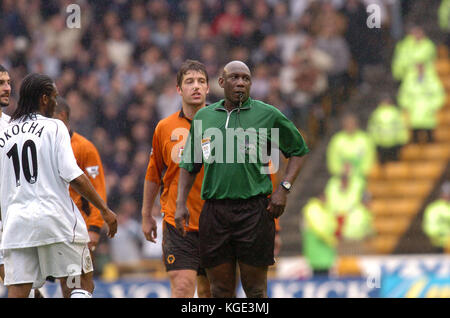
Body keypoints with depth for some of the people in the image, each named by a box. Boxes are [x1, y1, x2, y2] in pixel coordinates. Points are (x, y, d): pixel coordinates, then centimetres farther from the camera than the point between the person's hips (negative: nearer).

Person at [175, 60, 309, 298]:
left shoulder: (268, 114, 3)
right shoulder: (203, 117, 11)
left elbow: (298, 150, 12)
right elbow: (190, 164, 20)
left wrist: (284, 188, 0)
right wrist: (181, 203, 10)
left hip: (254, 211, -3)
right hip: (214, 212, 3)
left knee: (255, 289, -1)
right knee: (220, 289, 5)